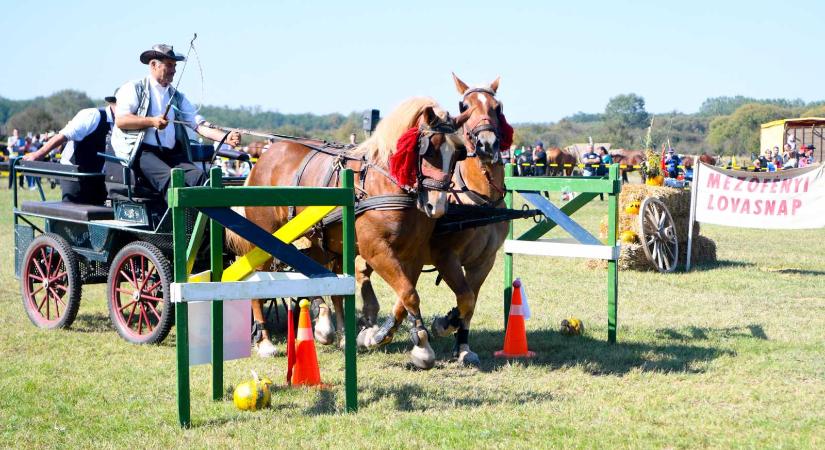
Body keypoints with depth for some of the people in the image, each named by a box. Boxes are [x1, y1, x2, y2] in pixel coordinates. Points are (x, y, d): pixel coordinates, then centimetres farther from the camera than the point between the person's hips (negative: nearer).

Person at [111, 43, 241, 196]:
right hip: (141, 150, -5)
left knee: (198, 175, -24)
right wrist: (152, 121, -15)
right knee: (168, 176, -33)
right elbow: (120, 120, -3)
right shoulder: (134, 88, 10)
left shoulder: (177, 96, 25)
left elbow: (199, 124, 13)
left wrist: (225, 138, -5)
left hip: (171, 154, 5)